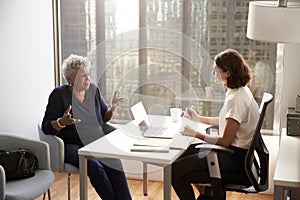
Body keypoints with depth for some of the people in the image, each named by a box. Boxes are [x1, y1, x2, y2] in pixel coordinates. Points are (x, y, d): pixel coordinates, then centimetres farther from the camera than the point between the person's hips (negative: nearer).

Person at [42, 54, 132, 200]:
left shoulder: (93, 89, 9)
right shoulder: (59, 95, -5)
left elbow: (105, 117, 18)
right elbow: (46, 128, -7)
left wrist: (113, 107, -3)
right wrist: (62, 122, -28)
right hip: (71, 146, -4)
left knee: (114, 161, -28)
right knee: (94, 165, -33)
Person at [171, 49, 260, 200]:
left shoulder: (236, 99, -24)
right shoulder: (239, 91, 7)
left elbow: (225, 141, -23)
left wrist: (196, 134, -16)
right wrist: (199, 119, 21)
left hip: (234, 158, -10)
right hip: (234, 151, 10)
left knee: (175, 170, -10)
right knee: (181, 154, 17)